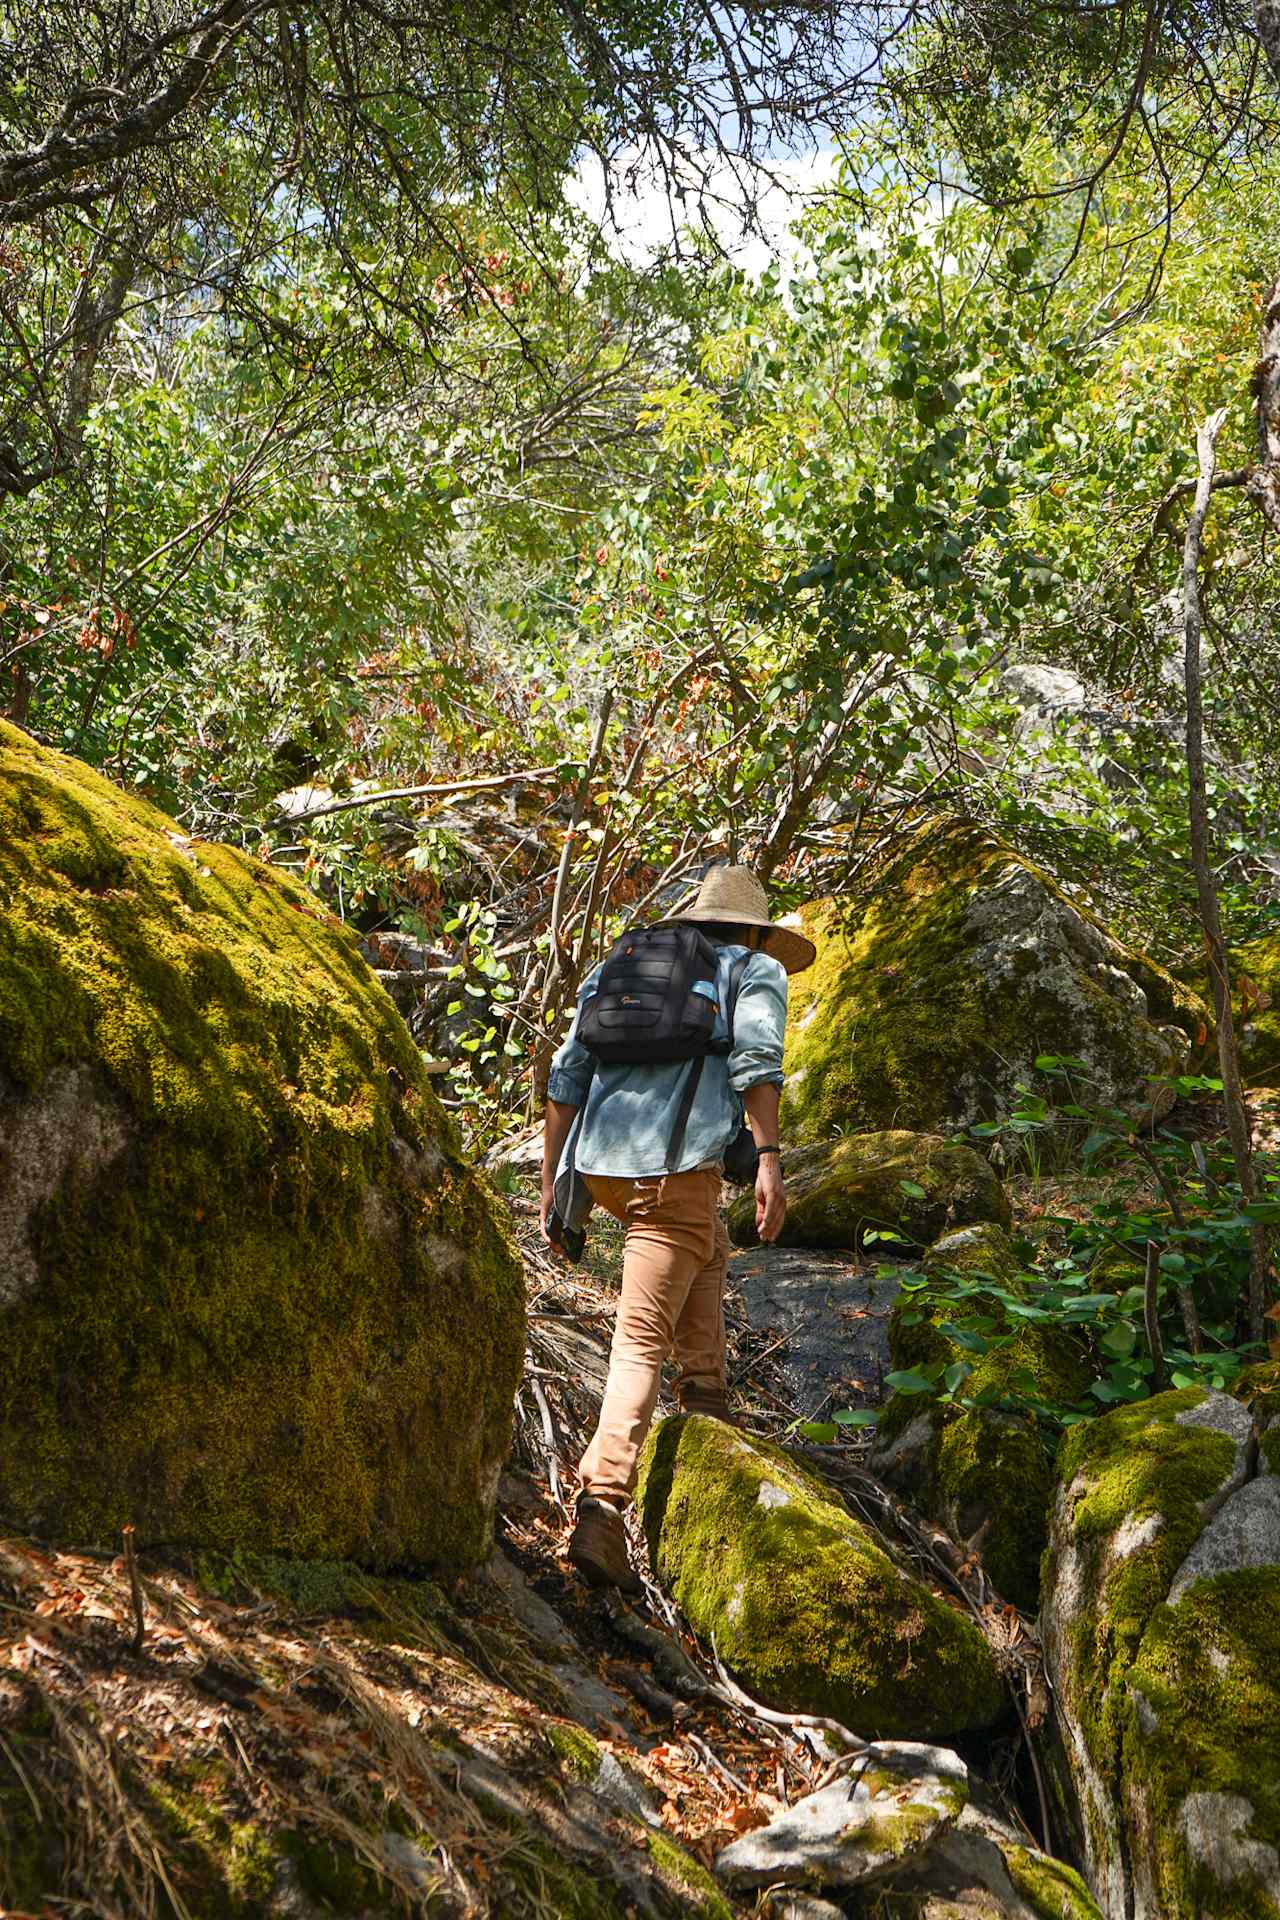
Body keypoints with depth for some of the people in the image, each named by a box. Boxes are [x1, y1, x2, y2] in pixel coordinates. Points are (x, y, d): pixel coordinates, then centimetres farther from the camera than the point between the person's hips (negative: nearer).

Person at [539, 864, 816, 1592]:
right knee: (642, 1342, -8)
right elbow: (755, 1060, -5)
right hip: (676, 1161, -5)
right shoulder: (757, 970, 16)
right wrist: (769, 1163, -11)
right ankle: (602, 1511, -17)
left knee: (708, 1249, 32)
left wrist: (551, 1178, 19)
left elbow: (567, 1076, 19)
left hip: (597, 1164, 6)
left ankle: (706, 1397, 28)